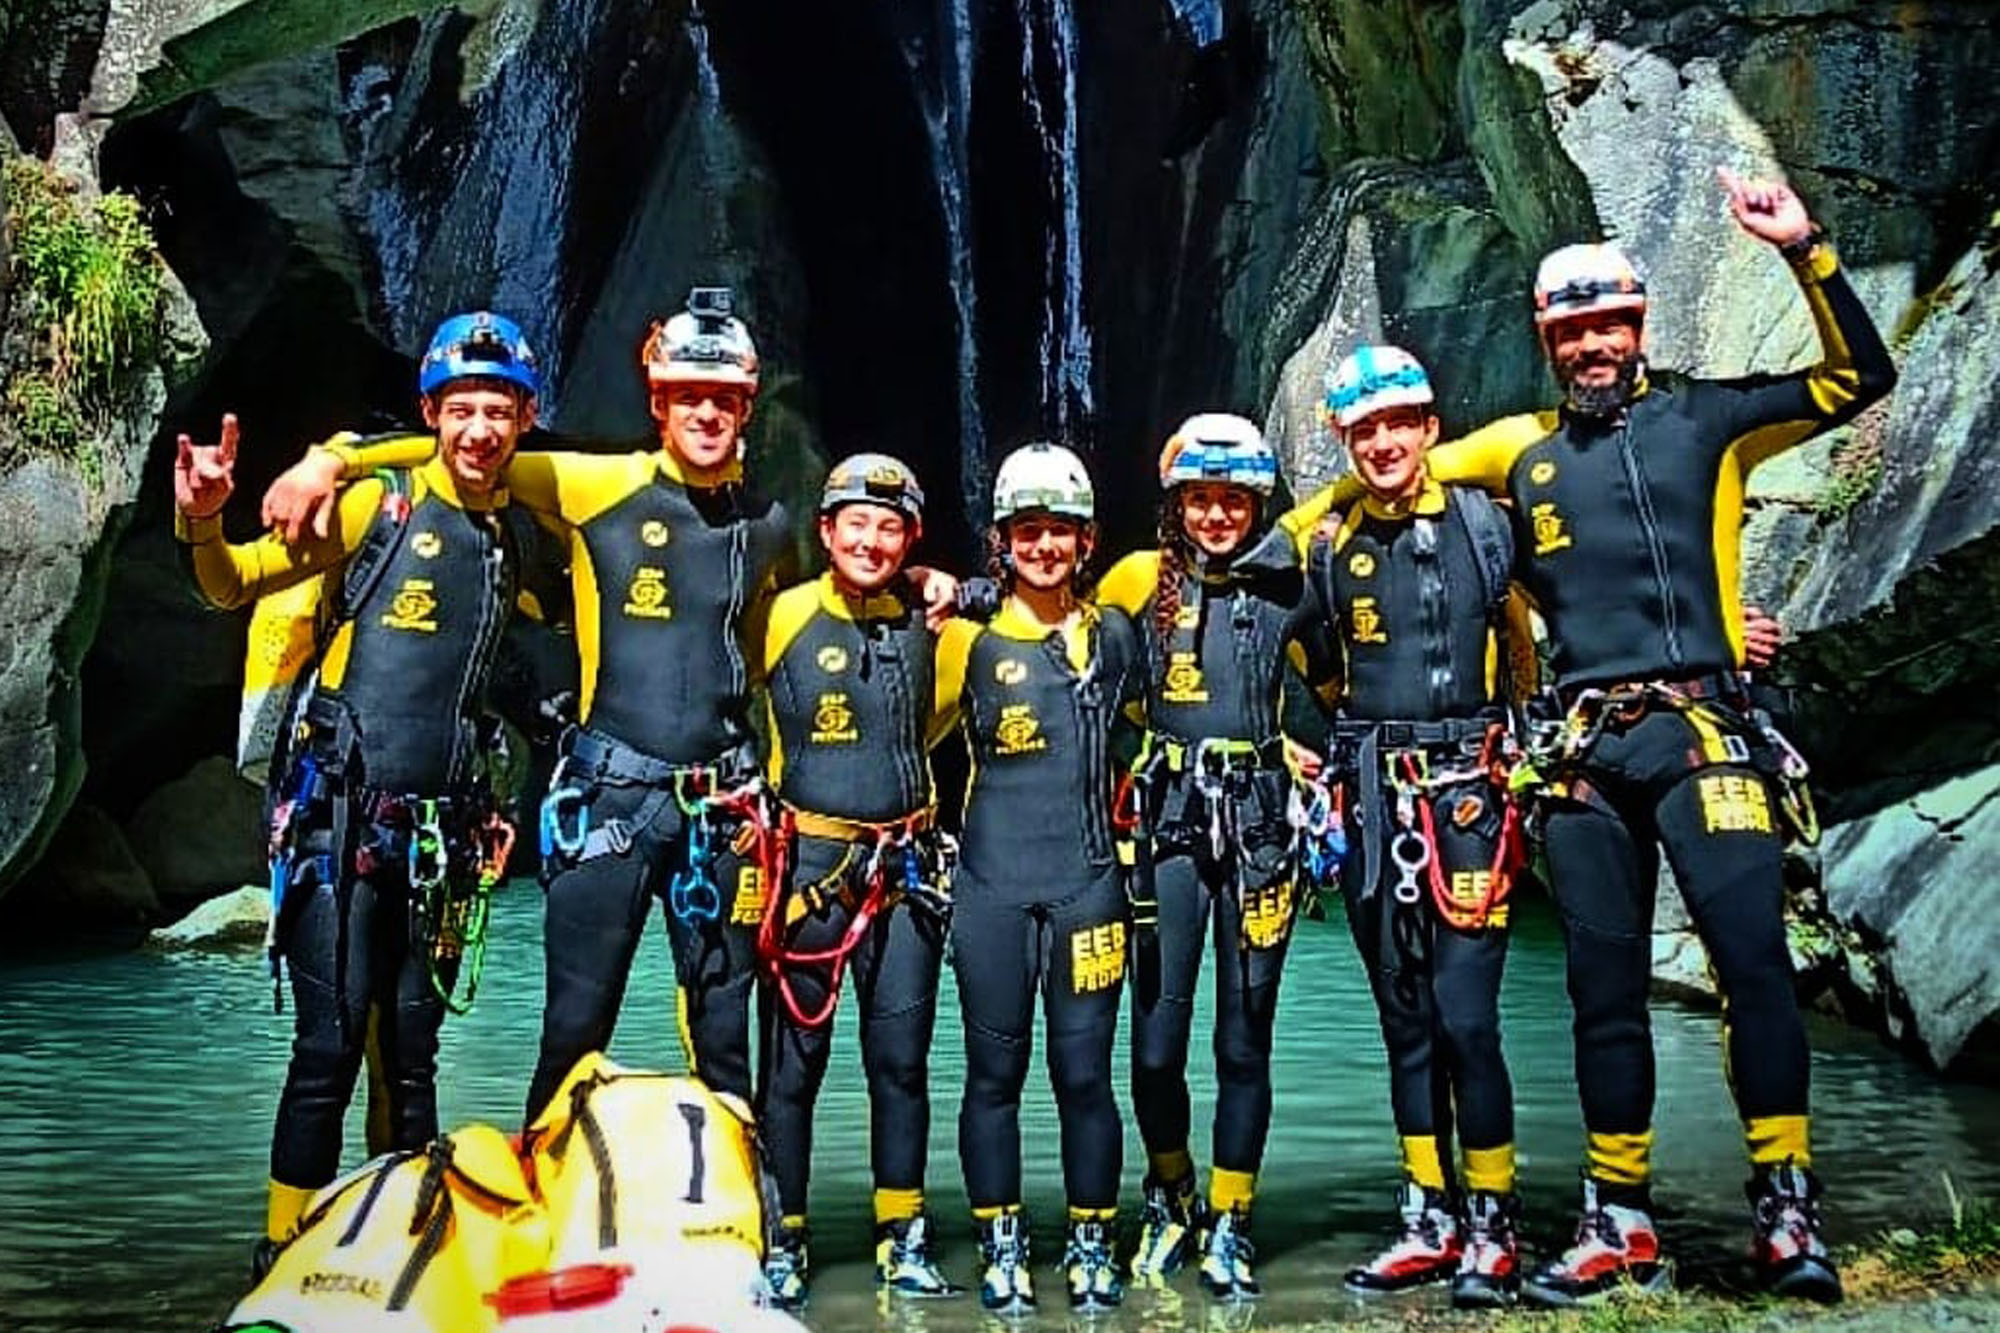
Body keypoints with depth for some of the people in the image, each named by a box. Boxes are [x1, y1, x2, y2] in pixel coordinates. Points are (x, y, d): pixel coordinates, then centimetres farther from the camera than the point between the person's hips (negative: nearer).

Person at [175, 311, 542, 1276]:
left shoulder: (515, 545, 12)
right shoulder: (379, 505, -1)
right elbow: (234, 587, -5)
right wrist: (203, 523, -24)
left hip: (436, 836, 4)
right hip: (338, 821, -4)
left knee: (412, 1050, 11)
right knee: (330, 1045, -7)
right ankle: (282, 1253, 5)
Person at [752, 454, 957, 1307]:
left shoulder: (929, 623, 5)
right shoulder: (785, 616, -4)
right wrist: (776, 789, 1)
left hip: (906, 866, 3)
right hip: (808, 862, -2)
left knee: (902, 1057, 7)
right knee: (793, 1059, 5)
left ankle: (902, 1238, 20)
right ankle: (783, 1239, 18)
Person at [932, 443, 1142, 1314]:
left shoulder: (1112, 635, 8)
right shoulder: (970, 638, 1)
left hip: (1087, 882, 1)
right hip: (992, 887, -1)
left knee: (1083, 1073, 4)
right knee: (994, 1073, 7)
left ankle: (1092, 1249, 19)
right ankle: (1001, 1250, 20)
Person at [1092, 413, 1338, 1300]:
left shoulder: (1287, 588, 5)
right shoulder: (1140, 579, 4)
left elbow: (1337, 688, 16)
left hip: (1258, 820, 0)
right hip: (1169, 818, 0)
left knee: (1245, 1040, 5)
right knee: (1156, 1038, -1)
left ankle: (1228, 1228, 19)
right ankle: (1171, 1199, 25)